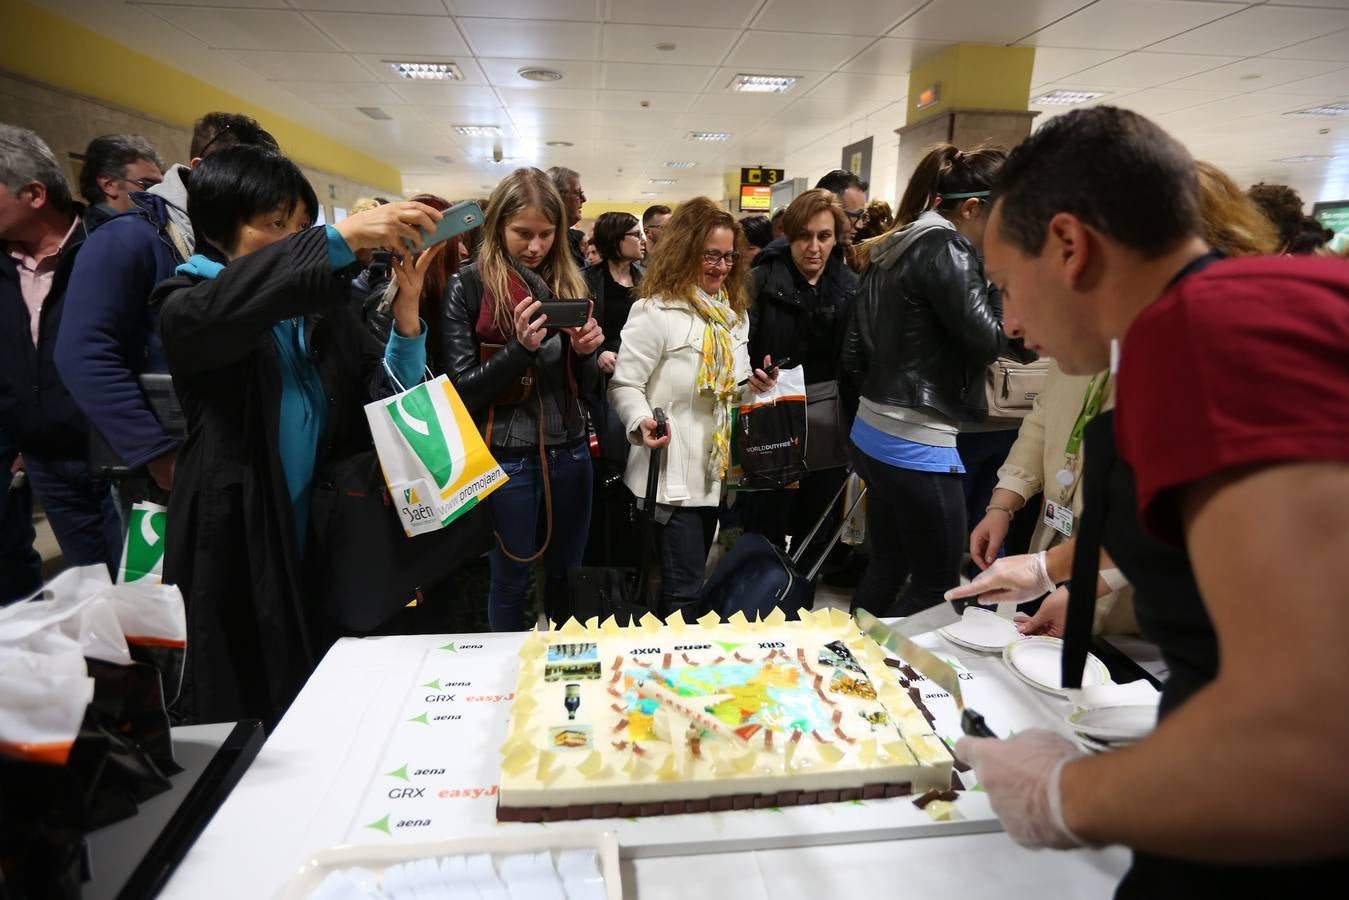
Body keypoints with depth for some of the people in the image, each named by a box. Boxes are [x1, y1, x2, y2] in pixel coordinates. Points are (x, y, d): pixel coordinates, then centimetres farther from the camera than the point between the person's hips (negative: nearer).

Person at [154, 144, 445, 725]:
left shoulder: (321, 307, 6)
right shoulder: (185, 303, -3)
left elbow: (387, 404, -4)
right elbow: (218, 309, -30)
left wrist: (407, 312, -19)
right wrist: (342, 238, -34)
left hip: (329, 546, 3)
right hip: (238, 553, -3)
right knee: (240, 725, 8)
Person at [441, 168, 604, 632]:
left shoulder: (568, 282, 7)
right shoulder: (468, 286, -7)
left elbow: (585, 386, 10)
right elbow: (461, 390, -11)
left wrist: (587, 353, -12)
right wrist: (520, 347, -24)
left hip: (569, 450, 4)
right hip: (507, 457, -4)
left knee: (567, 572, 17)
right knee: (511, 578, 11)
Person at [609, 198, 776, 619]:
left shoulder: (733, 312, 12)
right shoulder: (655, 312, -14)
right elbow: (624, 385, -16)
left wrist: (753, 387, -1)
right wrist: (642, 422, -35)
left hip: (716, 469, 8)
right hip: (675, 474, -8)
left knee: (691, 579, 21)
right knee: (683, 593, -1)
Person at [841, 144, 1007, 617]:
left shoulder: (891, 249, 14)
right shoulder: (946, 250, -13)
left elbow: (853, 353, 15)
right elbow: (987, 341, -16)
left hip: (874, 432, 10)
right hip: (918, 445, -10)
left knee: (888, 564, 20)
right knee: (937, 583, 4)